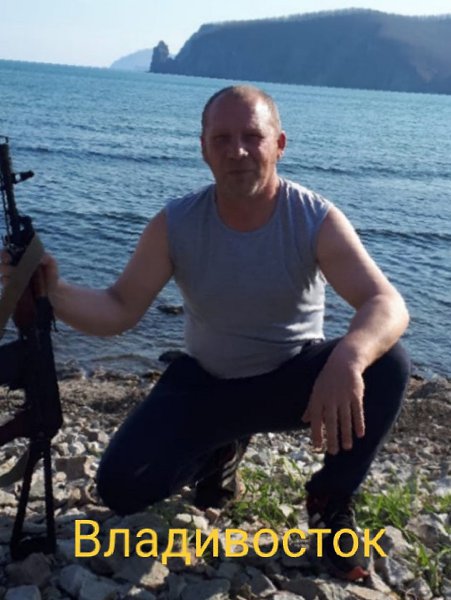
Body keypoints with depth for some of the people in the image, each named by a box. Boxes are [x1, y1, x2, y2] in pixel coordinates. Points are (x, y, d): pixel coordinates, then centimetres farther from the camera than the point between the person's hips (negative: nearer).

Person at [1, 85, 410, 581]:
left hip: (295, 376, -1)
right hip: (208, 381, 2)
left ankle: (331, 502, -6)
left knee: (386, 363, -31)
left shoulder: (316, 220, -21)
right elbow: (119, 311, -13)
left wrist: (347, 359, -55)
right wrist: (55, 292, -35)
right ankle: (220, 448, 18)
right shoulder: (174, 225, -16)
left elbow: (387, 305, -31)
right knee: (122, 487, -15)